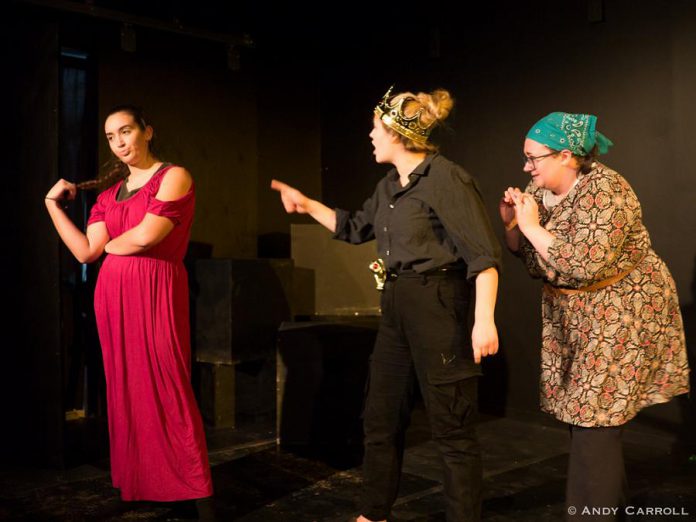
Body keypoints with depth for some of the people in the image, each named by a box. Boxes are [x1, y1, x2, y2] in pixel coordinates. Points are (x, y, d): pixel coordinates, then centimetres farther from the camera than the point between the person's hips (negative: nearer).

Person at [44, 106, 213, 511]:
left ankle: (194, 491, 0)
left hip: (155, 292, -6)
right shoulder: (109, 192, 16)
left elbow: (146, 236, -14)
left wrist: (112, 245, 4)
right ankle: (136, 484, 21)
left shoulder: (174, 177, -2)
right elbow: (86, 252, 7)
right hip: (113, 295, 7)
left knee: (166, 388, -8)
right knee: (125, 388, 9)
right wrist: (53, 204, 8)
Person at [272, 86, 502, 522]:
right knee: (382, 416, 17)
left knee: (452, 427, 1)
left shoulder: (445, 178, -15)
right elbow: (355, 228, 28)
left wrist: (484, 319, -29)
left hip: (437, 306, -9)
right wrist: (308, 205, 25)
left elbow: (483, 253, -20)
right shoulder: (390, 185, 11)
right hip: (397, 306, 9)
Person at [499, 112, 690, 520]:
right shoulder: (540, 190, 5)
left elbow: (586, 264, -29)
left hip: (621, 316, -8)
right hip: (573, 318, 8)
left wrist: (532, 227, -22)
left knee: (595, 422, -7)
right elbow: (526, 254, 12)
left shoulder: (603, 189, -20)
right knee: (582, 414, 12)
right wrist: (511, 222, -6)